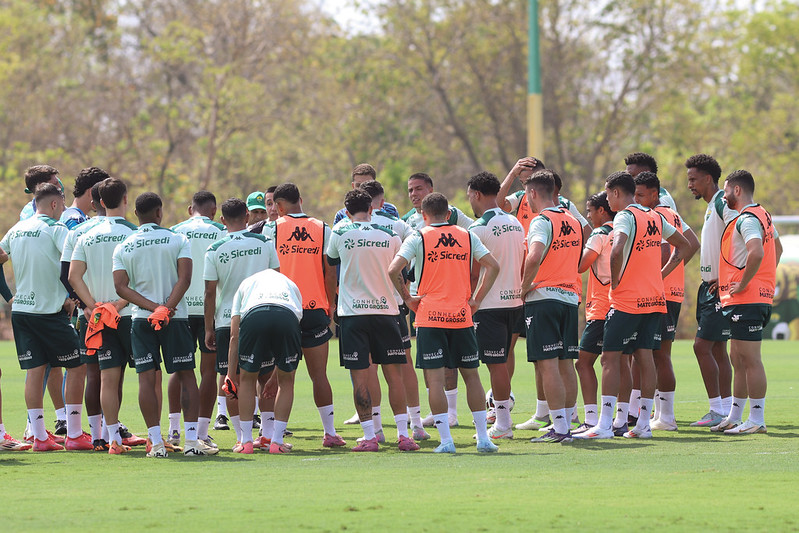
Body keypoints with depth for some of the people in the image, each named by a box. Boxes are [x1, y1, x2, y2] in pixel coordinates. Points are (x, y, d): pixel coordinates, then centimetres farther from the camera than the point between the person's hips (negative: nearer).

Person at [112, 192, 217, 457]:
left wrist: (153, 307, -11)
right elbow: (184, 278, -13)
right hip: (176, 317, -1)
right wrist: (166, 308, -16)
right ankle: (191, 440, 0)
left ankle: (156, 442, -4)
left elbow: (121, 286, -5)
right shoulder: (178, 240, -1)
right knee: (186, 376, 5)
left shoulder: (123, 248, 5)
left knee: (147, 378, 1)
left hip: (140, 317, 1)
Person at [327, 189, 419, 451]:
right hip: (385, 310, 2)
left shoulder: (340, 232, -2)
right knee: (394, 374, 6)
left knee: (360, 377, 1)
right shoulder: (390, 235, 2)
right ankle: (403, 434, 2)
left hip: (352, 311, -2)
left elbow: (330, 261, 17)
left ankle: (369, 436, -1)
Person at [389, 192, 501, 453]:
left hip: (430, 317, -3)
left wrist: (407, 298, -1)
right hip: (461, 316, 3)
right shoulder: (467, 237, 8)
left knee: (435, 378, -1)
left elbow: (393, 269, -13)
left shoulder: (418, 238, -1)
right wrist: (477, 299, 6)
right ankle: (483, 437, 10)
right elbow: (493, 266, 2)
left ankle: (446, 440, -6)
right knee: (471, 375, 11)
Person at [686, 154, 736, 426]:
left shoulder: (723, 204, -16)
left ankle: (717, 410, -8)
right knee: (718, 349, 11)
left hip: (720, 288, -10)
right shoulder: (711, 206, 16)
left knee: (702, 346, -11)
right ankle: (725, 410, 14)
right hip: (709, 286, 10)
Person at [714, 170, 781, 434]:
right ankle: (734, 417, 21)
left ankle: (757, 420, -6)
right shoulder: (763, 215, 17)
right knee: (738, 359, 15)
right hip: (761, 297, 11)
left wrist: (743, 285, -20)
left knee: (750, 360, -8)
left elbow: (756, 253, -31)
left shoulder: (747, 219, -15)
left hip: (746, 301, -11)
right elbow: (777, 248, 30)